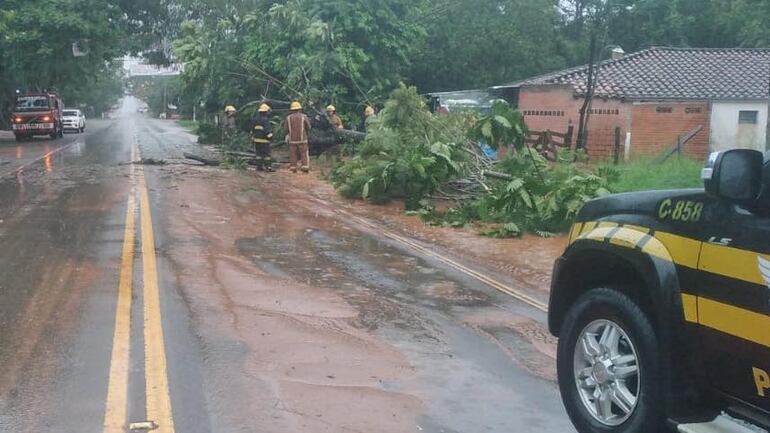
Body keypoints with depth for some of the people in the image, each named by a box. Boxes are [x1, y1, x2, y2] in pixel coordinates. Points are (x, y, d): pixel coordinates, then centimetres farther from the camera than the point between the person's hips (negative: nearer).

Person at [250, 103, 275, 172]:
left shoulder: (256, 120, 11)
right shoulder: (265, 120, -15)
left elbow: (252, 130, 17)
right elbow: (268, 130, -19)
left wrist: (253, 138, 24)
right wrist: (270, 138, -11)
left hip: (257, 139, 8)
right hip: (264, 140, -8)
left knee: (259, 153, 11)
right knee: (266, 154, -5)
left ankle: (259, 166, 12)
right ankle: (268, 167, -7)